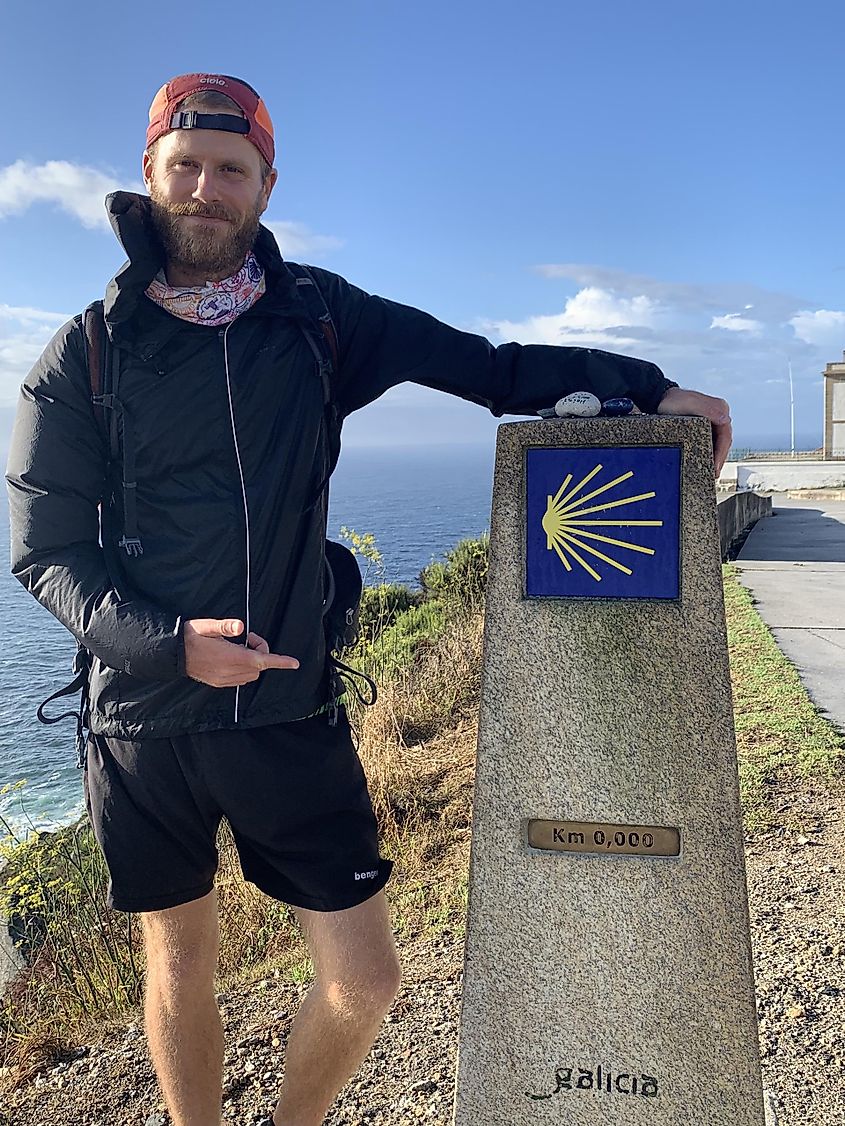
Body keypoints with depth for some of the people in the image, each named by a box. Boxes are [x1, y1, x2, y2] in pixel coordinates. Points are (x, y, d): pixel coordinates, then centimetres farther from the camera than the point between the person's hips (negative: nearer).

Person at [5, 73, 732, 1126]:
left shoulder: (316, 318, 3)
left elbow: (489, 367, 3)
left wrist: (649, 384, -6)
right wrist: (168, 643, -19)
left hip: (289, 713, 1)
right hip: (143, 723, 0)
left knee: (363, 981, 6)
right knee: (179, 968, 17)